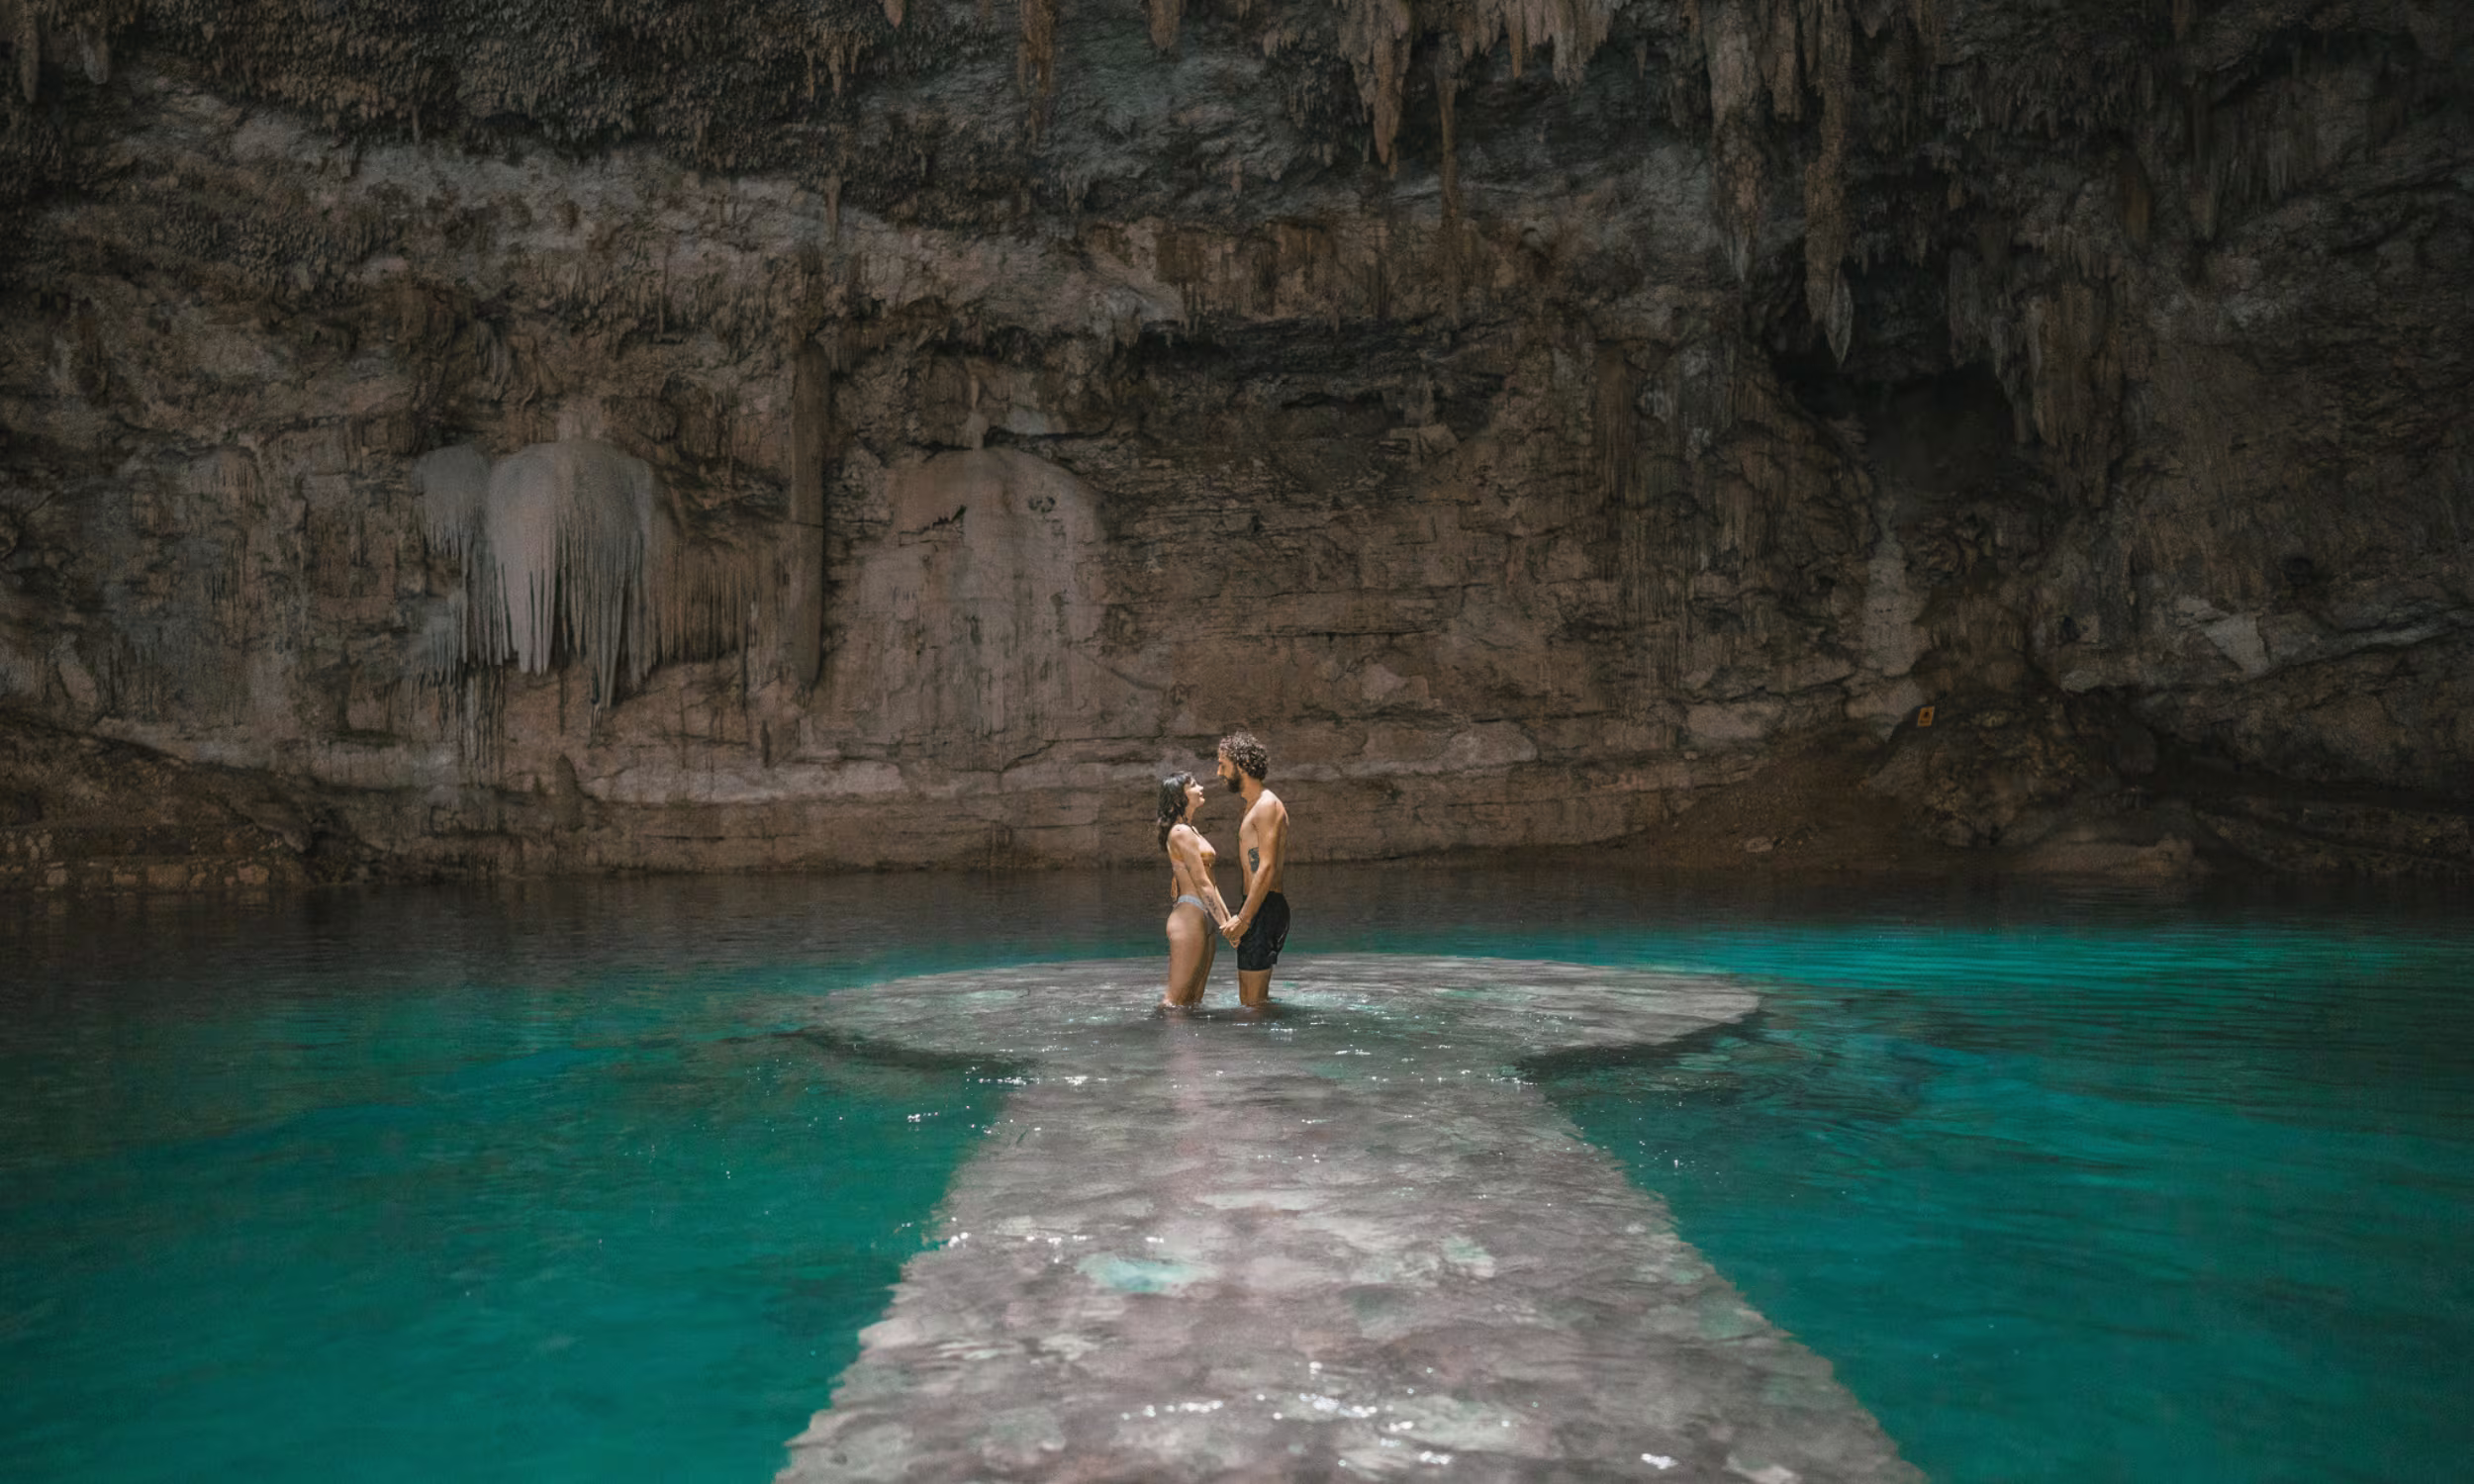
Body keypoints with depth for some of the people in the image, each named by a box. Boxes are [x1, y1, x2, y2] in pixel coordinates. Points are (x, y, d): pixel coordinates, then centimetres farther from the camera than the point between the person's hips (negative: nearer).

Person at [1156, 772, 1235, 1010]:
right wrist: (1225, 923, -16)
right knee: (1178, 1000, -9)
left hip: (1203, 918, 10)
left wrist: (1229, 917, 16)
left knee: (1194, 1000, 10)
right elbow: (1201, 883, -15)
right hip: (1190, 916, -10)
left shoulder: (1192, 831, 19)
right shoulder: (1181, 832, -11)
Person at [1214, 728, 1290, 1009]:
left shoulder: (1267, 805, -13)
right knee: (1250, 998, 14)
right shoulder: (1252, 806, 20)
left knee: (1253, 1001, -9)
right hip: (1256, 909, 10)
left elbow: (1267, 868, -21)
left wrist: (1243, 918, -23)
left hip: (1264, 909, -10)